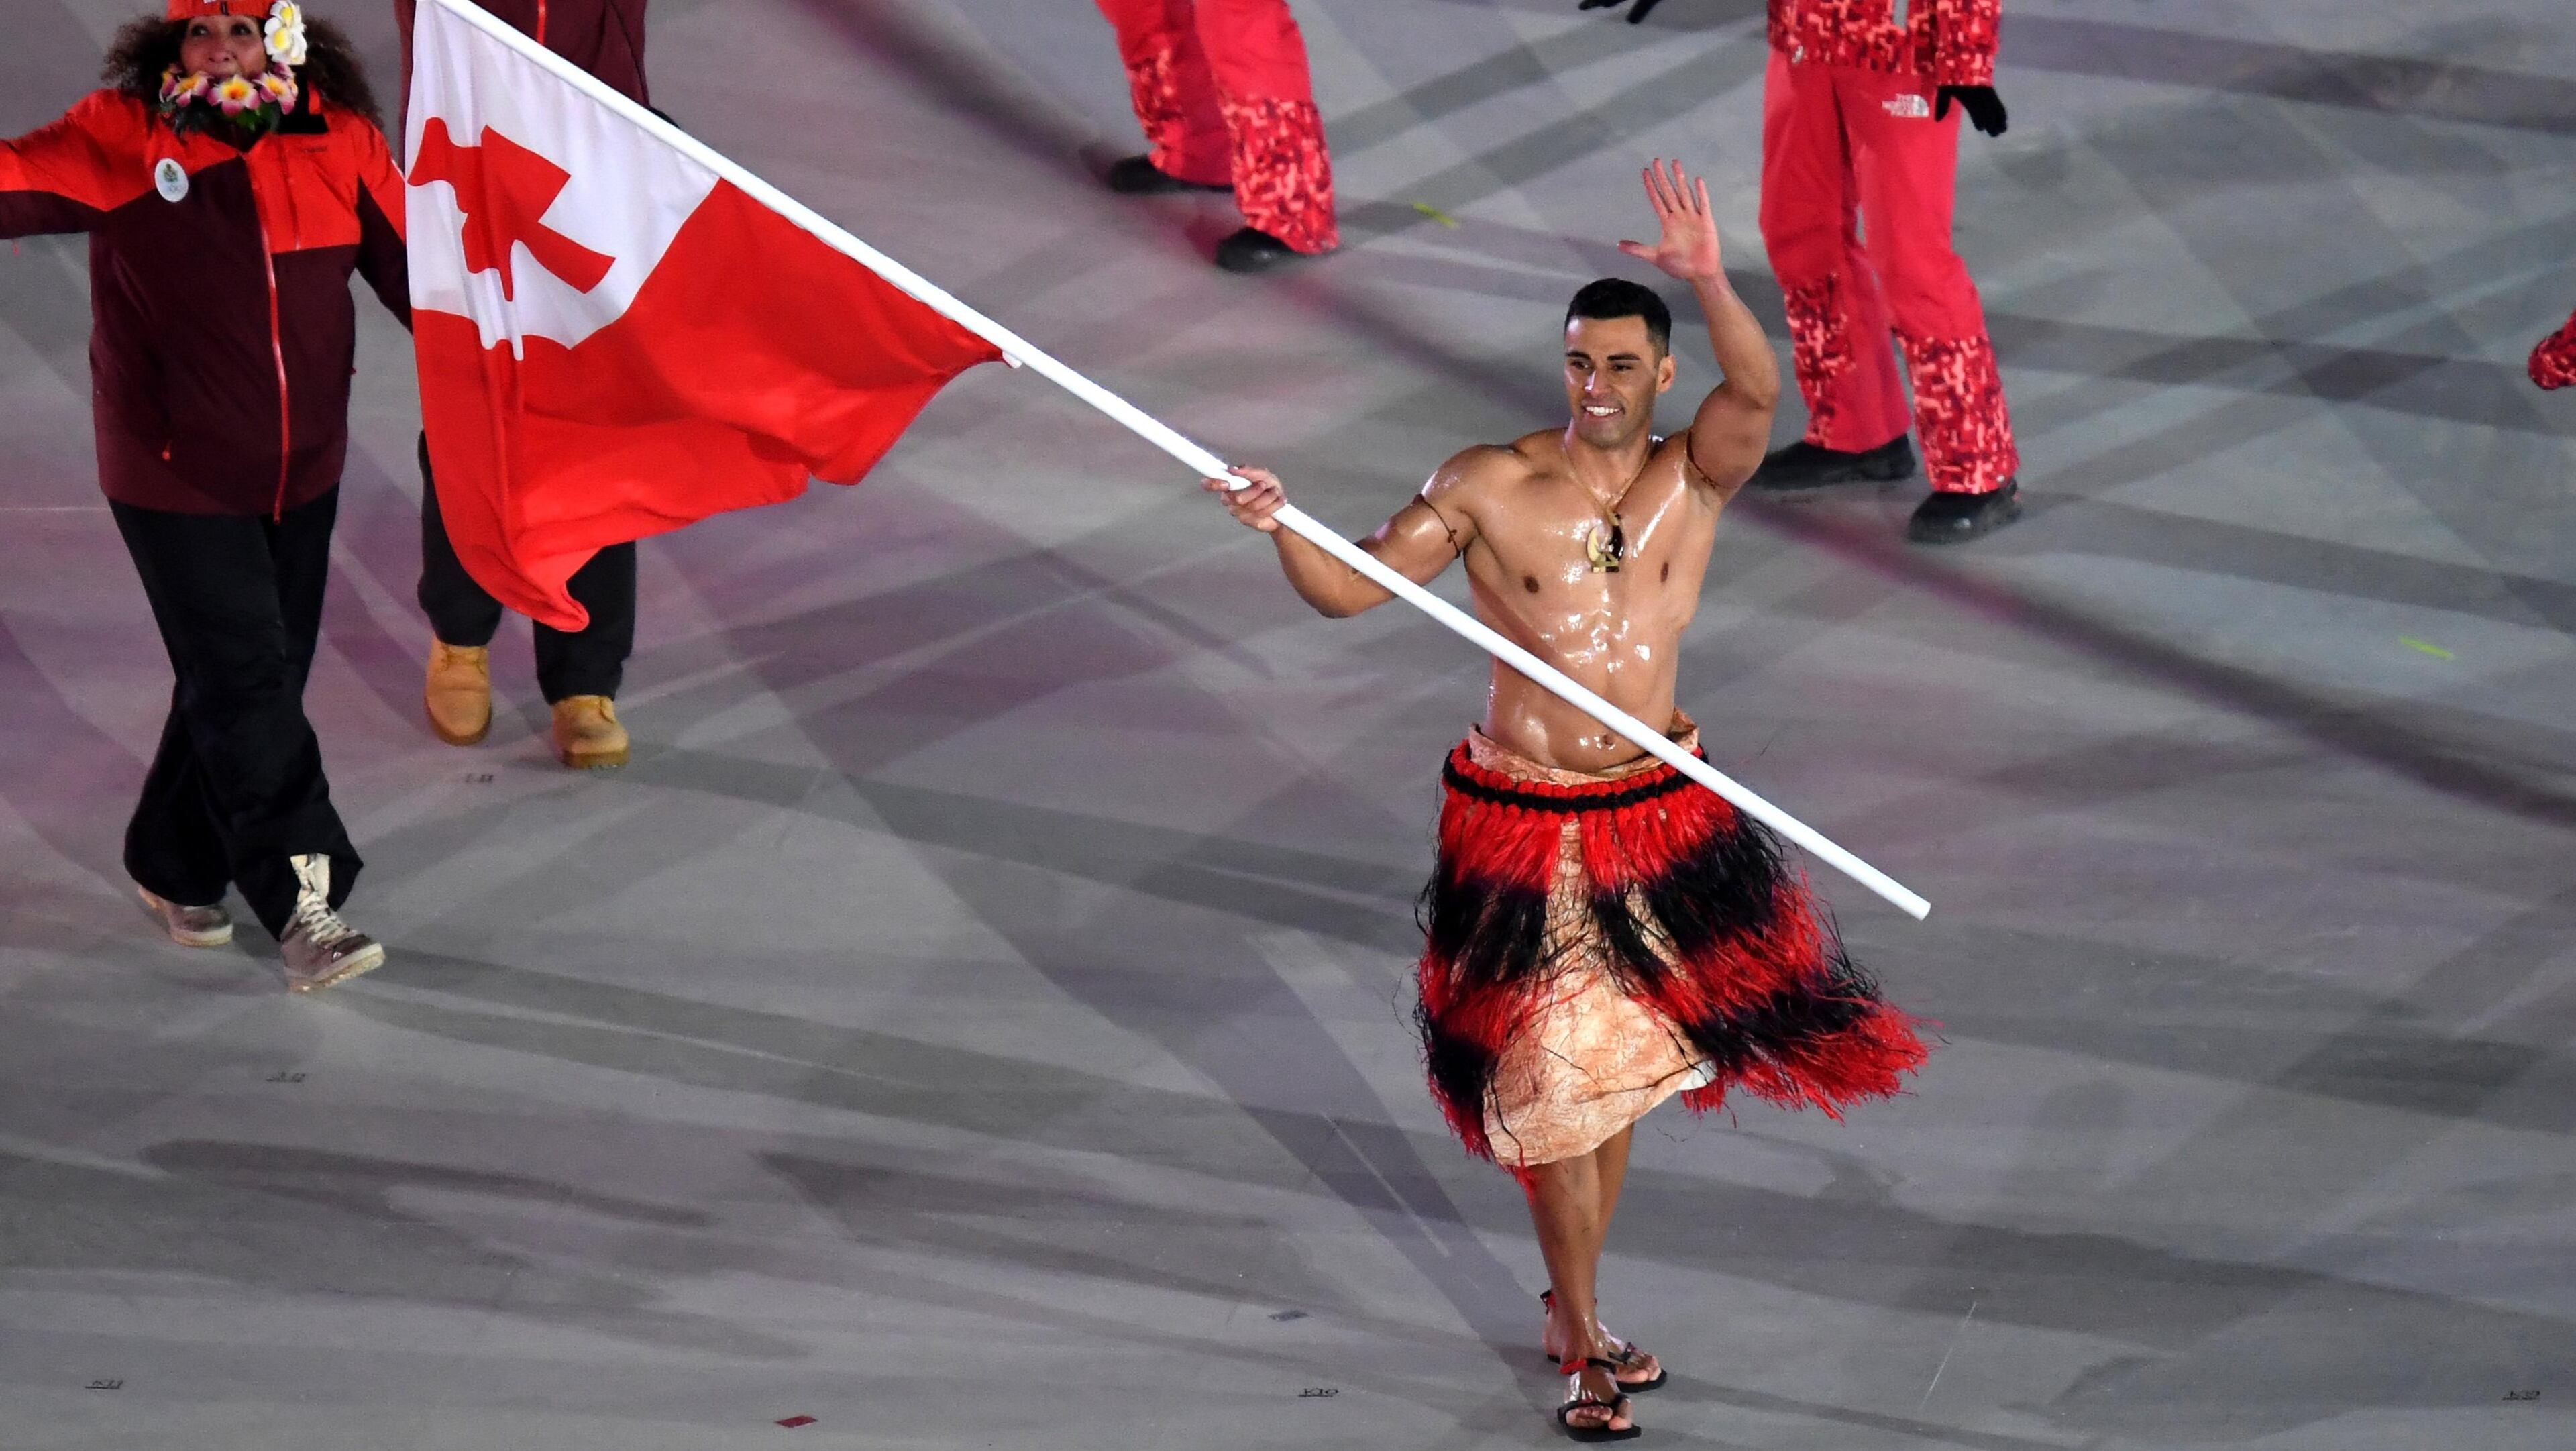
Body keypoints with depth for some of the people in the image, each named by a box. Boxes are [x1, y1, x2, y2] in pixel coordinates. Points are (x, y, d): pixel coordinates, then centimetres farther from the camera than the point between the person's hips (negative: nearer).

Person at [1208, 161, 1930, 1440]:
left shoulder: (1694, 477, -4)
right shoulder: (1489, 487, -7)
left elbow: (1757, 390, -25)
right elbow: (1349, 589, -4)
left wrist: (1709, 284, -42)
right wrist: (1280, 528, -24)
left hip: (1659, 816, 3)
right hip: (1520, 824, -3)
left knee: (1618, 1069, 16)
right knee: (1555, 1081, 1)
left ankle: (1571, 1306, 33)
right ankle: (1586, 1343, 11)